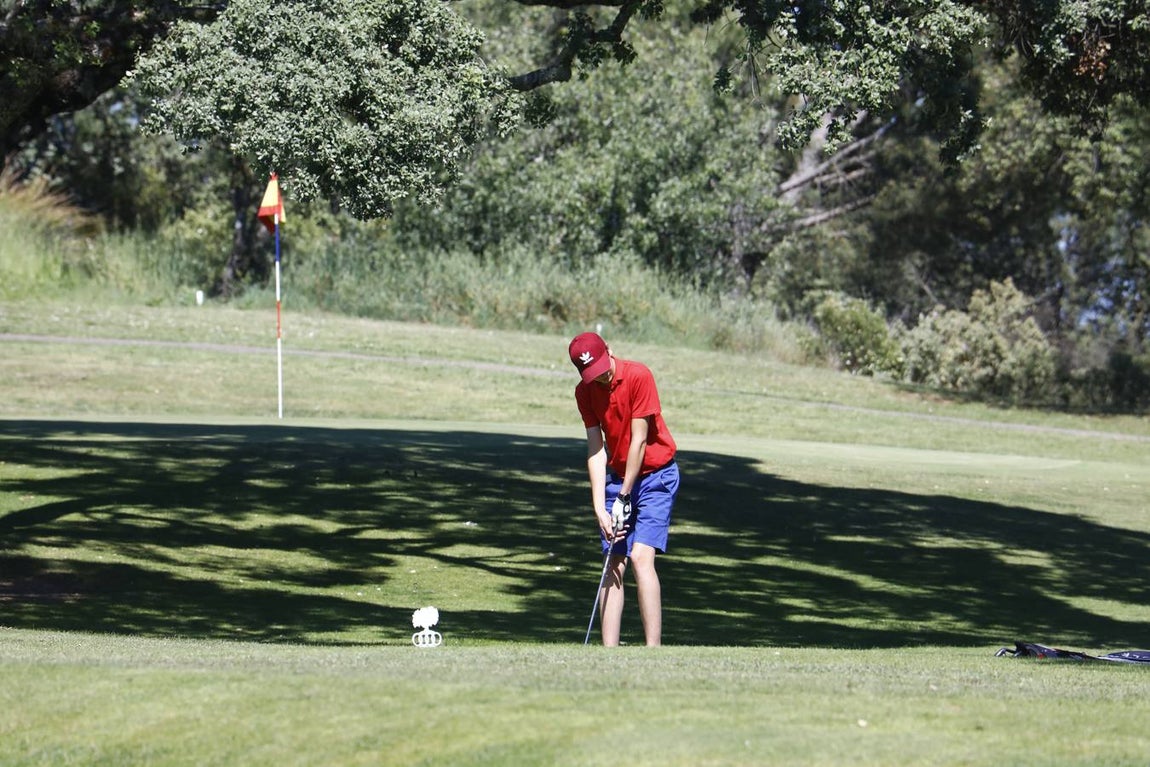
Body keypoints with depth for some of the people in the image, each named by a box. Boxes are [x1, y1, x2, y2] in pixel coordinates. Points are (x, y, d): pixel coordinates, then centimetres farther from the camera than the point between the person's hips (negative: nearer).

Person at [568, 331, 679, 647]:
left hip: (655, 475, -5)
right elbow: (596, 450, -5)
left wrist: (624, 497, -15)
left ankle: (653, 650, -21)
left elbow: (639, 440, -17)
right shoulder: (584, 392, -3)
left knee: (641, 556, -18)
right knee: (613, 564, -2)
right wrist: (600, 508, -14)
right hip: (616, 478, 5)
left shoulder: (638, 376, -18)